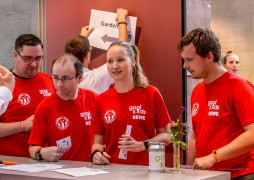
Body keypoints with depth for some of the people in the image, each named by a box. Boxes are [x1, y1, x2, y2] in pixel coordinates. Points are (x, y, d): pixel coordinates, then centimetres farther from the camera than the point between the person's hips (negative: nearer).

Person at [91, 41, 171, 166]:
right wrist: (96, 153, -6)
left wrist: (142, 146, -9)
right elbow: (98, 142, 15)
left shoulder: (151, 94, 3)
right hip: (112, 170, 5)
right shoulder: (102, 99, 11)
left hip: (143, 170, -4)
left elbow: (166, 136, 7)